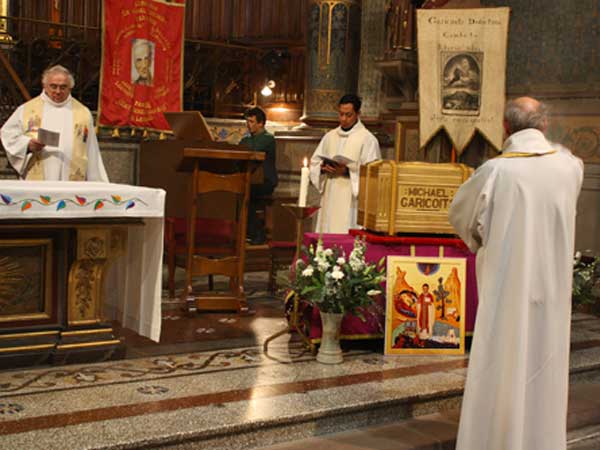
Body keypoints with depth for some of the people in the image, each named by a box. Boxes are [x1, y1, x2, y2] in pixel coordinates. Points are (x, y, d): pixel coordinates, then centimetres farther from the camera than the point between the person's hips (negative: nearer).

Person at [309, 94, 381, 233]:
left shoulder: (368, 139, -3)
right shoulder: (330, 136, 14)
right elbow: (314, 163, 16)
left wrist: (348, 172, -19)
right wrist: (323, 168, -6)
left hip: (351, 202, -5)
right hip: (330, 199, 5)